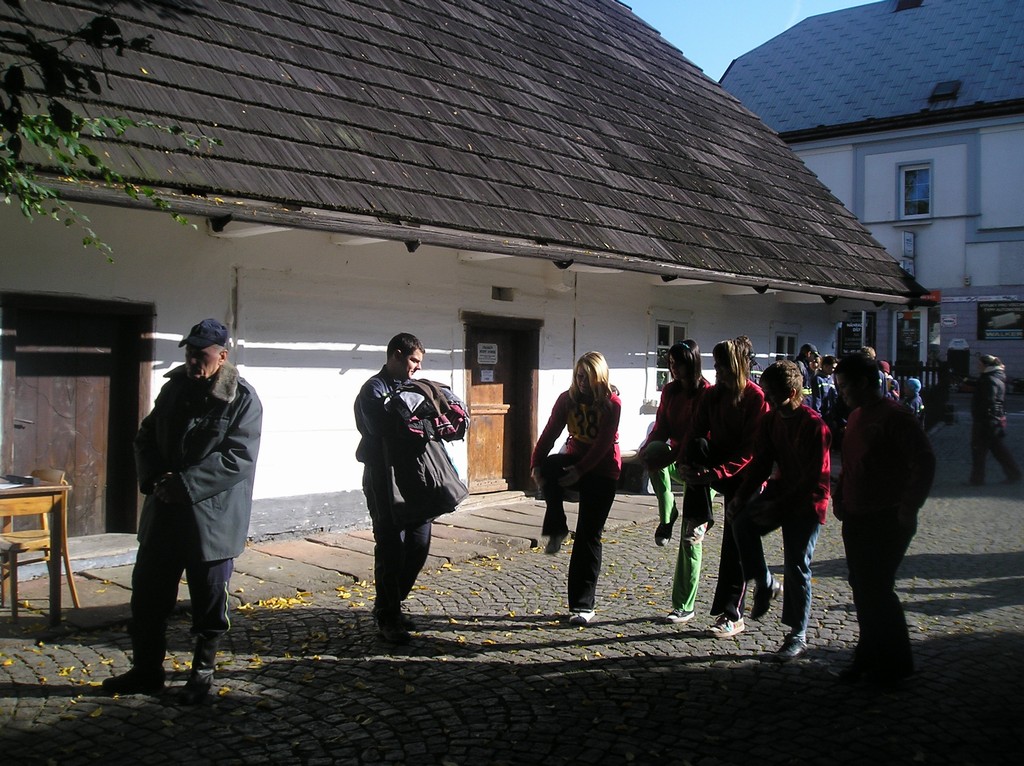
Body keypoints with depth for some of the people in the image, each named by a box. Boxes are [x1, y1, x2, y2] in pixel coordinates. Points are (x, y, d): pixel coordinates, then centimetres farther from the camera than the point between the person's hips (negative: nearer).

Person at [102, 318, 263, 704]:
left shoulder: (242, 398, -12)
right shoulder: (174, 388, 7)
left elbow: (239, 458, -20)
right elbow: (146, 437, 12)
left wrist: (184, 484, -23)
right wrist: (154, 478, -7)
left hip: (213, 516, -6)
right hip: (165, 511, 6)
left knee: (209, 600, 8)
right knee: (147, 593, 14)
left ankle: (203, 672, 25)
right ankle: (146, 669, 30)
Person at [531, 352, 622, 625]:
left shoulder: (612, 404, -12)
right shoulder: (567, 399, -3)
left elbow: (603, 443, -19)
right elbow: (550, 433, -10)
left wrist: (580, 470, -30)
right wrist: (536, 463, -24)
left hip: (602, 469, -3)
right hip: (576, 457, 3)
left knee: (589, 536, -4)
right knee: (548, 466, -33)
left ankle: (583, 605, 4)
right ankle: (557, 530, -16)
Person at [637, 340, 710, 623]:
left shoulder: (706, 392, -14)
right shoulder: (670, 390, 6)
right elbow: (661, 427, 6)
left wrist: (669, 458, -28)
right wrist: (647, 449, -14)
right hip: (675, 459, 6)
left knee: (690, 536, -3)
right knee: (652, 451, -30)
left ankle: (685, 607, 7)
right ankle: (667, 516, -15)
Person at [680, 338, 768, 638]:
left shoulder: (756, 399, -14)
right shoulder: (712, 396, 3)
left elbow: (751, 451, -19)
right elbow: (696, 435, -1)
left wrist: (713, 474, -28)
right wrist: (690, 465, -22)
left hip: (743, 476, -4)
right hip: (716, 466, 4)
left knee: (735, 543, -2)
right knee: (699, 446, -28)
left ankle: (732, 615, 8)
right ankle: (699, 519, -19)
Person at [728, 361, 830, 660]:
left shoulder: (814, 425, -19)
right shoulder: (771, 419, 2)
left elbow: (815, 478, -19)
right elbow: (762, 462, 4)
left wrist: (779, 506, -22)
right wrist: (742, 497, -8)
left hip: (806, 501, -6)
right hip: (780, 488, 6)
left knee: (797, 565, -2)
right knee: (742, 521, -20)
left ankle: (798, 635, 13)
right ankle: (765, 584, 0)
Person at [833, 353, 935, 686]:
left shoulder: (895, 416, -15)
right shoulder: (857, 416, 13)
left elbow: (924, 463, -19)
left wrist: (907, 511, -18)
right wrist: (839, 498, 10)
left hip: (886, 521, -8)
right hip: (856, 519, 9)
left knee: (876, 589, -4)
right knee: (862, 588, 13)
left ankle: (895, 663, 12)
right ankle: (869, 656, 25)